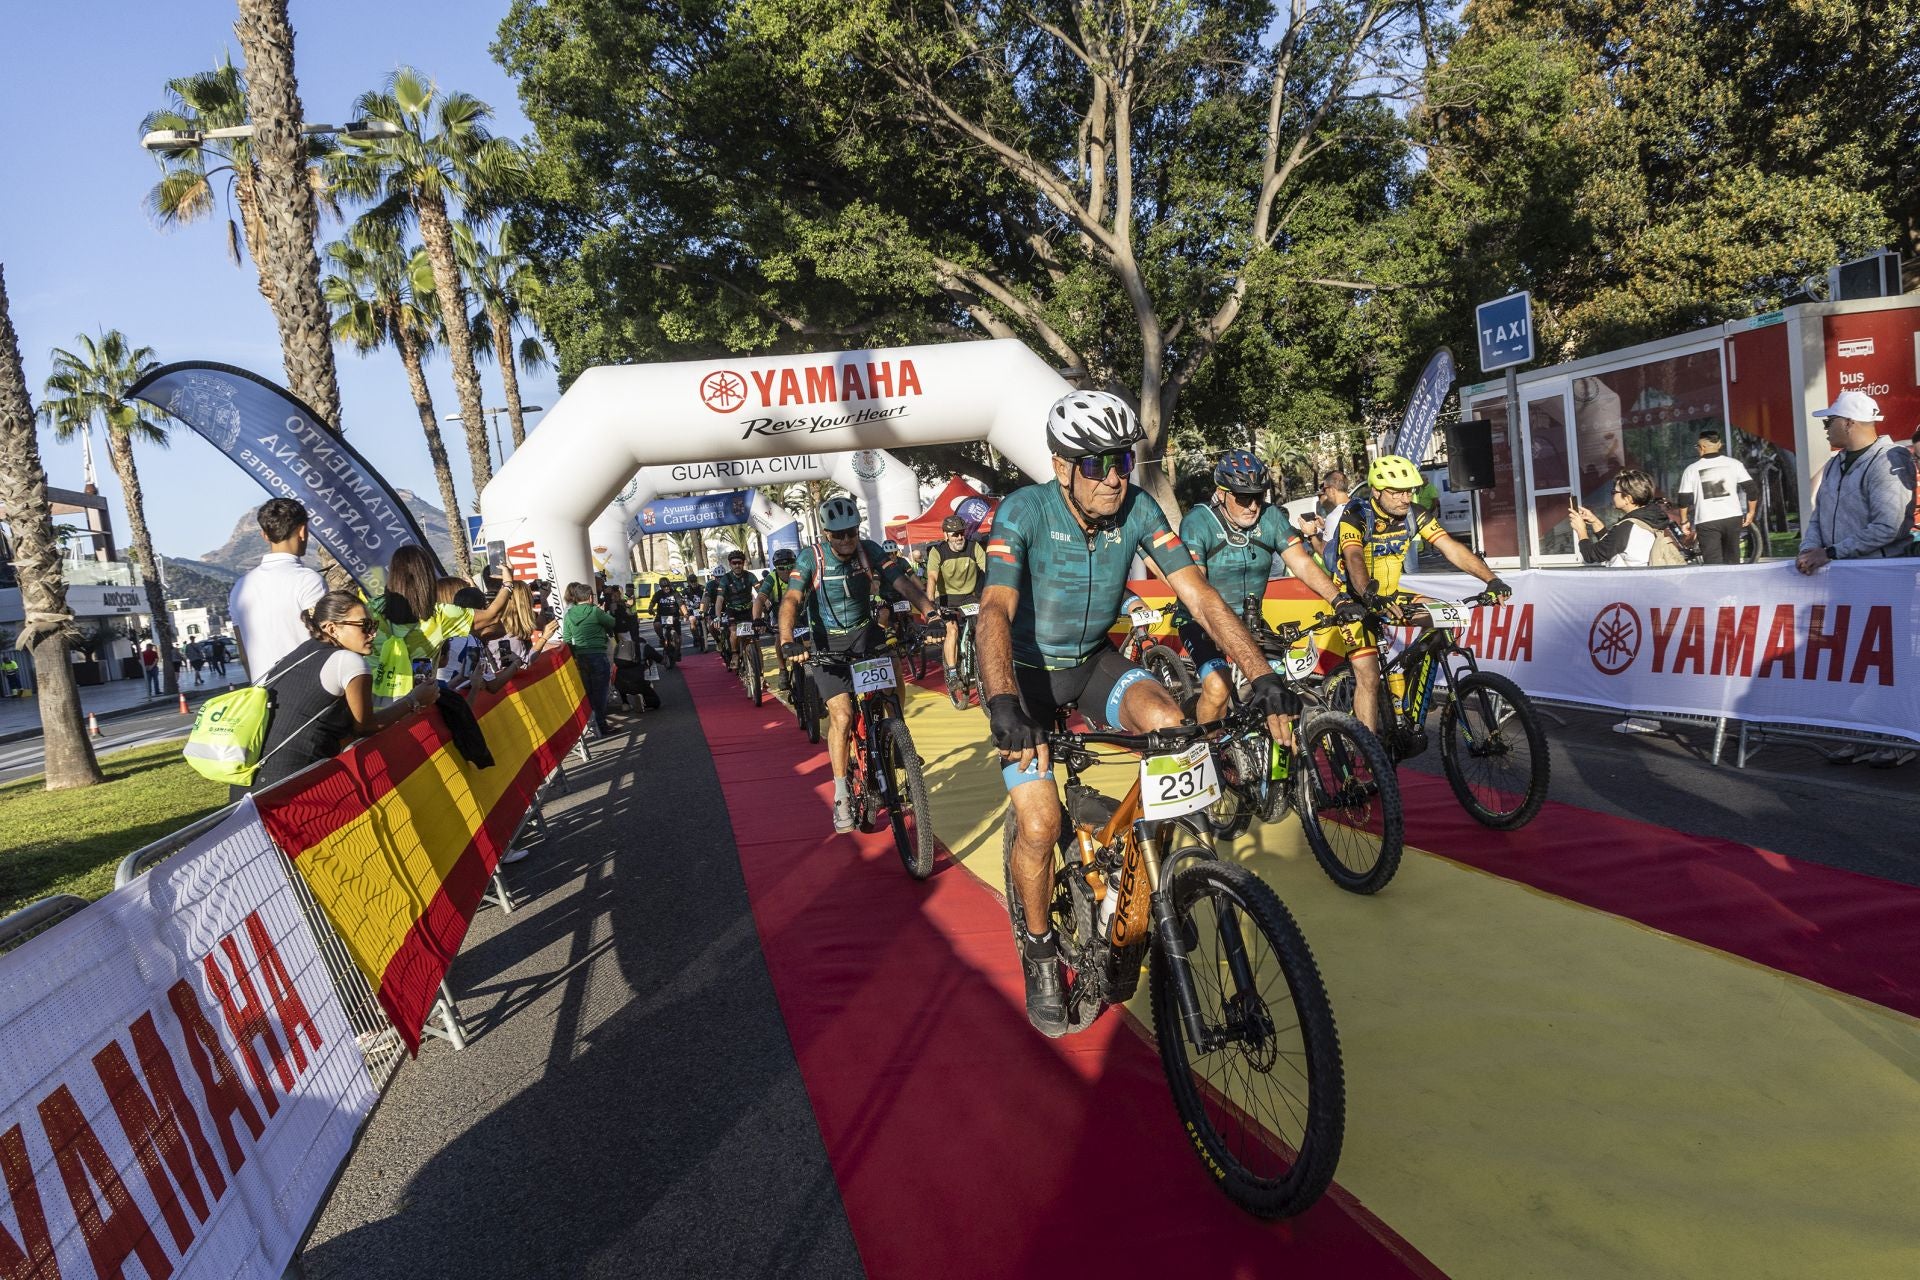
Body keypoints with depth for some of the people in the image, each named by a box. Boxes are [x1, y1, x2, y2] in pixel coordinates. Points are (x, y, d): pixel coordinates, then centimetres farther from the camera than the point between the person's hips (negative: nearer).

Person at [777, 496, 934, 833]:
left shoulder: (870, 550, -10)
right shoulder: (810, 558, -15)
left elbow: (904, 583, -18)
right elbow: (791, 600, -25)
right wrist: (787, 641, -43)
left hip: (866, 632, 2)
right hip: (829, 643, -2)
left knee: (893, 682, -23)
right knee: (842, 715, -13)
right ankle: (841, 796, 0)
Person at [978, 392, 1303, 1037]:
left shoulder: (1138, 510, -14)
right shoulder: (1024, 511, -25)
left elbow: (1199, 595, -18)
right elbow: (995, 612, -37)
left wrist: (1262, 675, -31)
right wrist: (1003, 703, -54)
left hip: (1093, 660, 3)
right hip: (1028, 669, -3)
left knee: (1170, 726, -27)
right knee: (1039, 824, -14)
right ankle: (1040, 949, 15)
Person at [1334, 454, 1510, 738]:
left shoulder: (1415, 514, -9)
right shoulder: (1355, 515, -24)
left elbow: (1451, 547, -17)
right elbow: (1354, 559, -41)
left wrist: (1491, 580, -31)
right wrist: (1371, 598, -59)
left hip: (1389, 595, 6)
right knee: (1369, 677, -16)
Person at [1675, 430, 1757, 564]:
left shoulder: (1692, 469, -2)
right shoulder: (1734, 464, 3)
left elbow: (1684, 499, -3)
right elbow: (1752, 489, 1)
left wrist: (1685, 522, 9)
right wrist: (1751, 512, 13)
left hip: (1706, 521, -3)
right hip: (1733, 517, 3)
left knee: (1714, 565, -3)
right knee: (1732, 561, 17)